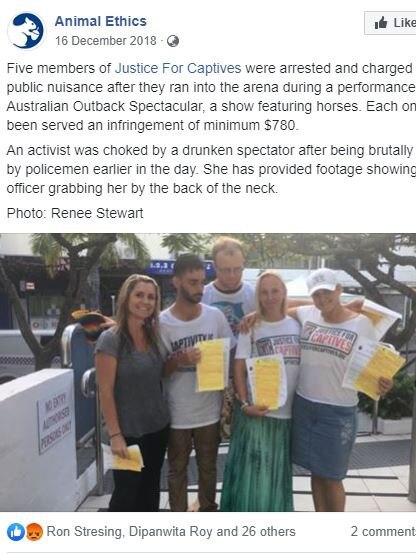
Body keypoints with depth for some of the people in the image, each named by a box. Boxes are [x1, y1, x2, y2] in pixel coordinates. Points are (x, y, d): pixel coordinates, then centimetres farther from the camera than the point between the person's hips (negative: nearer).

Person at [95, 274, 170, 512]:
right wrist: (115, 434, -17)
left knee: (150, 489, 20)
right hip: (129, 431, -6)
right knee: (126, 492, 10)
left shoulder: (153, 336, 3)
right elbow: (106, 391, -16)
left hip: (158, 427, 6)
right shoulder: (111, 339, -16)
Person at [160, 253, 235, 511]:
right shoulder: (162, 323, -12)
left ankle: (208, 509, 44)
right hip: (177, 413, -2)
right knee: (177, 470, 18)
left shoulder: (215, 316, -6)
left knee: (208, 467, 22)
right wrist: (180, 360, -27)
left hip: (210, 410, 2)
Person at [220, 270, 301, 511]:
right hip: (258, 411, -3)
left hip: (288, 412, 3)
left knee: (278, 474, 17)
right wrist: (245, 404, -14)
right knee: (251, 471, 3)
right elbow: (239, 369, -5)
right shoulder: (251, 327, -4)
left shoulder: (297, 325, 3)